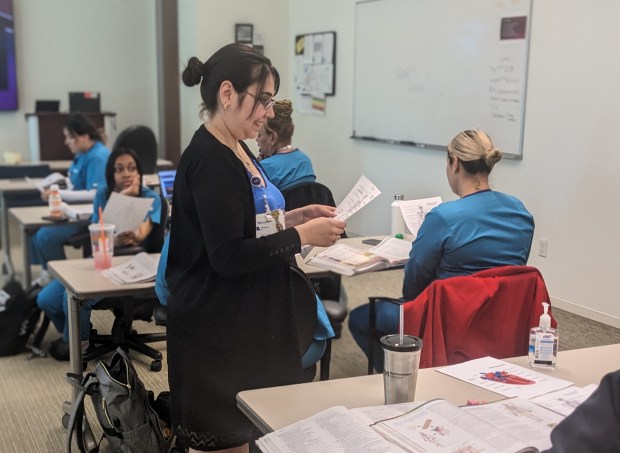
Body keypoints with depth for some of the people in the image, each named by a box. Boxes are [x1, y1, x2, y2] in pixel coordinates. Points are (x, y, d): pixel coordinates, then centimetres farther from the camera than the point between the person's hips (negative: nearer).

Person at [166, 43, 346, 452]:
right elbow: (229, 256, -24)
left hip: (247, 319, 9)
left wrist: (292, 217, 4)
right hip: (219, 327, -9)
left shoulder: (236, 151, 10)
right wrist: (302, 235, -20)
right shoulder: (209, 160, -20)